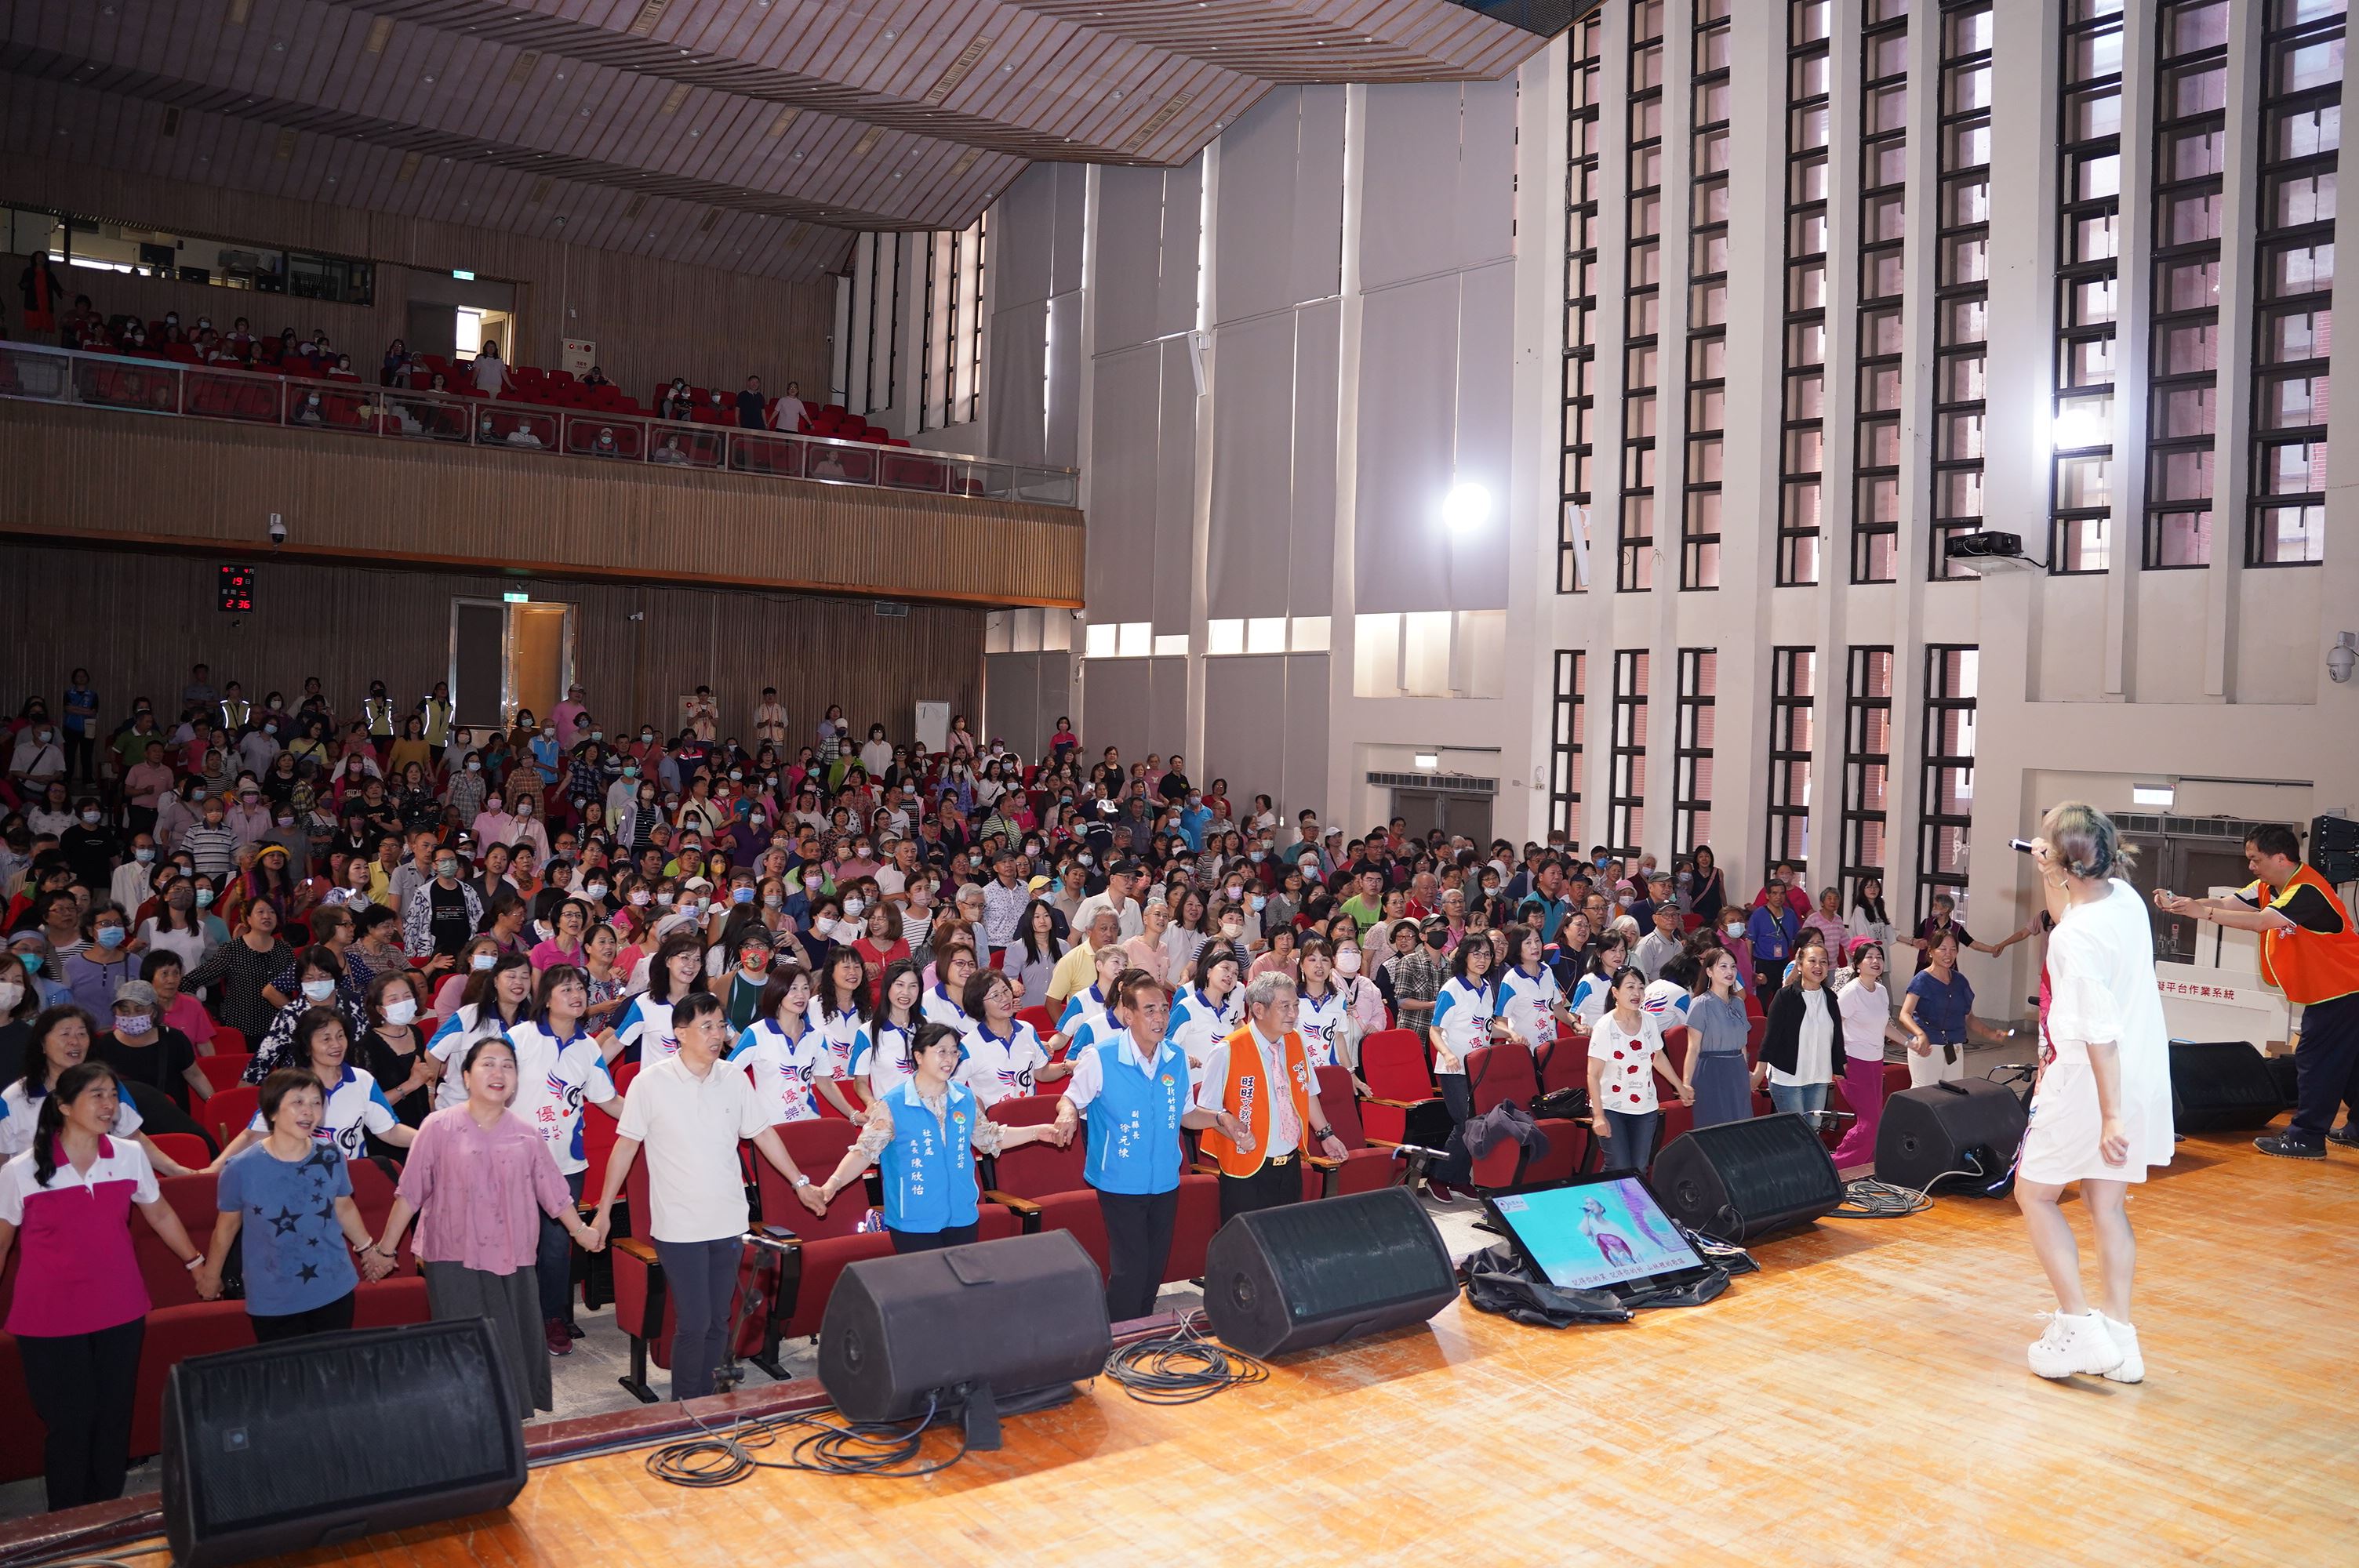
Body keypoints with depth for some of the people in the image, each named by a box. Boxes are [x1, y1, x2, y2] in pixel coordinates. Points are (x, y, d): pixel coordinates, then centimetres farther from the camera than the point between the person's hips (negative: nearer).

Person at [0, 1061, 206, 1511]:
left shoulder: (130, 1155, 0)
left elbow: (159, 1213, 13)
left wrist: (196, 1262, 18)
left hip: (120, 1313, 3)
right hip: (50, 1322, -3)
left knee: (114, 1420, 9)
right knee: (69, 1425, 2)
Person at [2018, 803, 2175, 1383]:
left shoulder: (2074, 938, -24)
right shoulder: (2125, 898, 0)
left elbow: (2099, 1033, -24)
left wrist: (2110, 1115, -21)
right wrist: (2049, 879, 16)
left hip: (2090, 1081, -8)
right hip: (2142, 1078, 8)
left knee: (2034, 1192, 9)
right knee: (2108, 1206, 15)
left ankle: (2077, 1324, 5)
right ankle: (2118, 1339, 18)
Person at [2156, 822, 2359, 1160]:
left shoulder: (2307, 891, -26)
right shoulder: (2269, 887, 4)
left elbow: (2261, 921, -37)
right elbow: (2226, 904, -5)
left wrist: (2203, 912, -37)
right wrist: (2180, 903, -21)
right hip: (2328, 990, 10)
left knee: (2315, 1060, -6)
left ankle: (2306, 1138, 0)